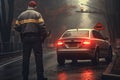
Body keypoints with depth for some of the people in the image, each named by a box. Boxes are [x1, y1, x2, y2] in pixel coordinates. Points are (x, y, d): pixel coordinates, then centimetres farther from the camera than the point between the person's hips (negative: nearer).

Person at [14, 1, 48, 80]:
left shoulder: (21, 15, 11)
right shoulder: (37, 14, -1)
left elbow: (17, 27, 6)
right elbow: (42, 26, -11)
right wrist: (45, 35, 2)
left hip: (25, 38, 4)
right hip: (35, 38, -3)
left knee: (25, 58, 8)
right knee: (38, 57, 0)